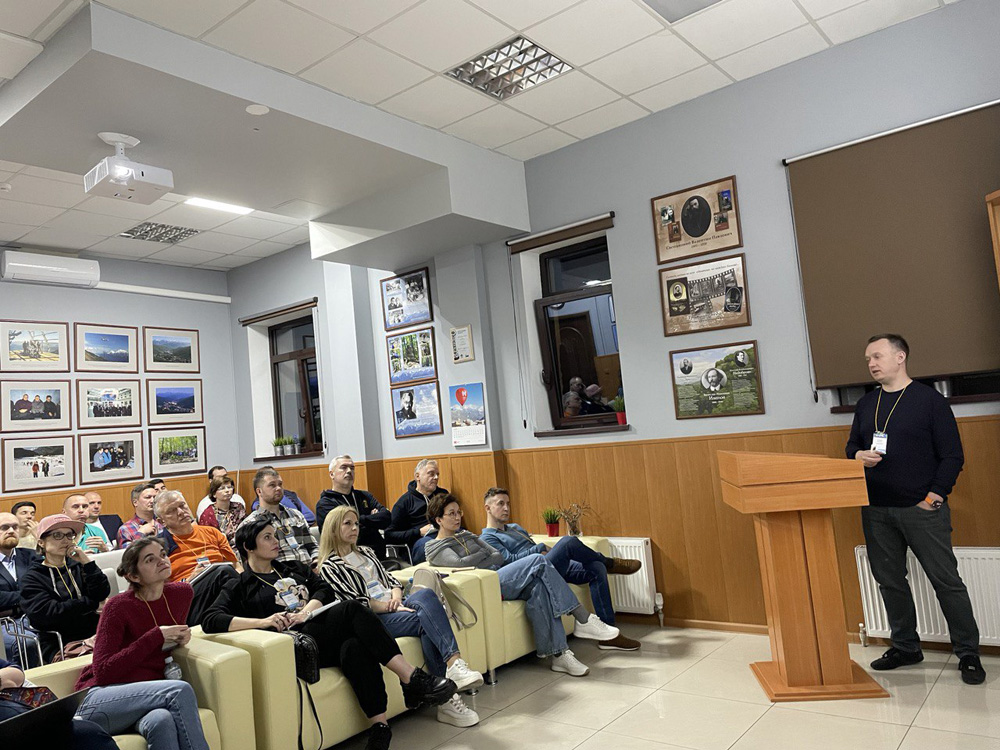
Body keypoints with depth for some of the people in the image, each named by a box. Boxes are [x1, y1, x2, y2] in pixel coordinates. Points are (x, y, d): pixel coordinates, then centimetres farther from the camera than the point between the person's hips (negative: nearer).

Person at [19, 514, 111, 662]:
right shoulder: (32, 579, 4)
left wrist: (87, 562, -5)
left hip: (93, 637, 4)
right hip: (59, 647, -4)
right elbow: (49, 613, -11)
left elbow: (102, 594, 2)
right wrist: (92, 602, -4)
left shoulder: (77, 566, 16)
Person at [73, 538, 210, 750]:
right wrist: (156, 637, -18)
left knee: (161, 720, -35)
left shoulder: (181, 593, 5)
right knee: (180, 690, -32)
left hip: (147, 697, 4)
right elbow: (102, 672, -14)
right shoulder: (118, 606, -10)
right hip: (98, 700, -4)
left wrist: (181, 637, 2)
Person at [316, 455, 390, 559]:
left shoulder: (365, 496, 19)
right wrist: (375, 519, 2)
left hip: (378, 555, 5)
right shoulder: (325, 504, 2)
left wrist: (362, 520, -6)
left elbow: (387, 517, 6)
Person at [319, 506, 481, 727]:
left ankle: (454, 664, -38)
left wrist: (396, 598, -1)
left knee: (426, 594, -29)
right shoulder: (329, 567, 3)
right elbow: (356, 602, -6)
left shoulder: (366, 552, 25)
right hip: (373, 618, -5)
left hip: (394, 607, 5)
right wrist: (390, 607, -15)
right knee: (426, 619, -30)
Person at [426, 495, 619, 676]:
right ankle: (583, 620, -19)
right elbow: (460, 564, -14)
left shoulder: (466, 535, 28)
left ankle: (559, 654, -26)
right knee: (538, 560, -22)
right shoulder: (435, 548, 7)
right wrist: (485, 555, 2)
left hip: (499, 579, 7)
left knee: (539, 588, -26)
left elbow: (499, 557, 17)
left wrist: (477, 562, -2)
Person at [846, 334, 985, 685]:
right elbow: (852, 445, 19)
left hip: (922, 509, -5)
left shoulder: (930, 399, -5)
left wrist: (934, 496, -12)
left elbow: (952, 456, -5)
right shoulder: (866, 404, 11)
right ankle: (905, 646, 27)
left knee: (946, 581, 2)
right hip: (876, 511, 5)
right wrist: (859, 456, -4)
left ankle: (968, 653, 17)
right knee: (889, 580, 12)